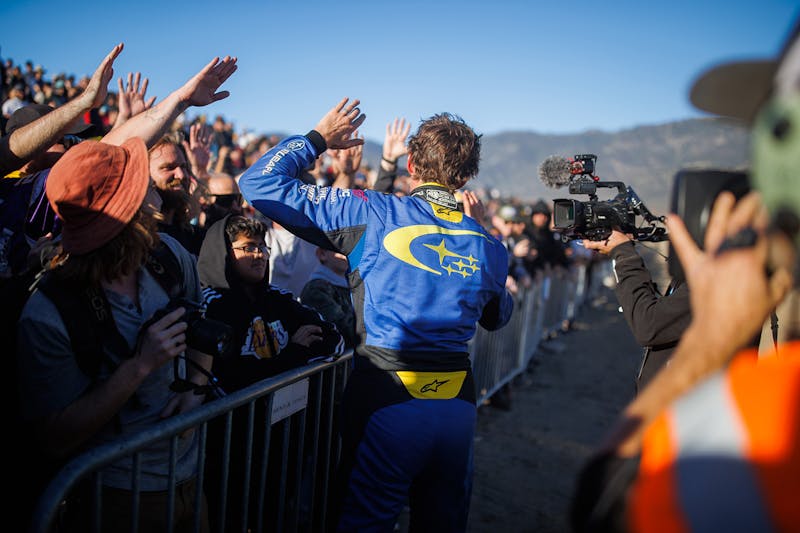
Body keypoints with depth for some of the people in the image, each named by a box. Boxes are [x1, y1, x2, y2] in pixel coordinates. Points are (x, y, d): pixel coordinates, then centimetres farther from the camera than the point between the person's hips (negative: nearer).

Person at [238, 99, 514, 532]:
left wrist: (318, 138, 10)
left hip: (386, 398, -4)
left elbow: (260, 183, -5)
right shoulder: (487, 244, 4)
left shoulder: (373, 214, -8)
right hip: (458, 401, 5)